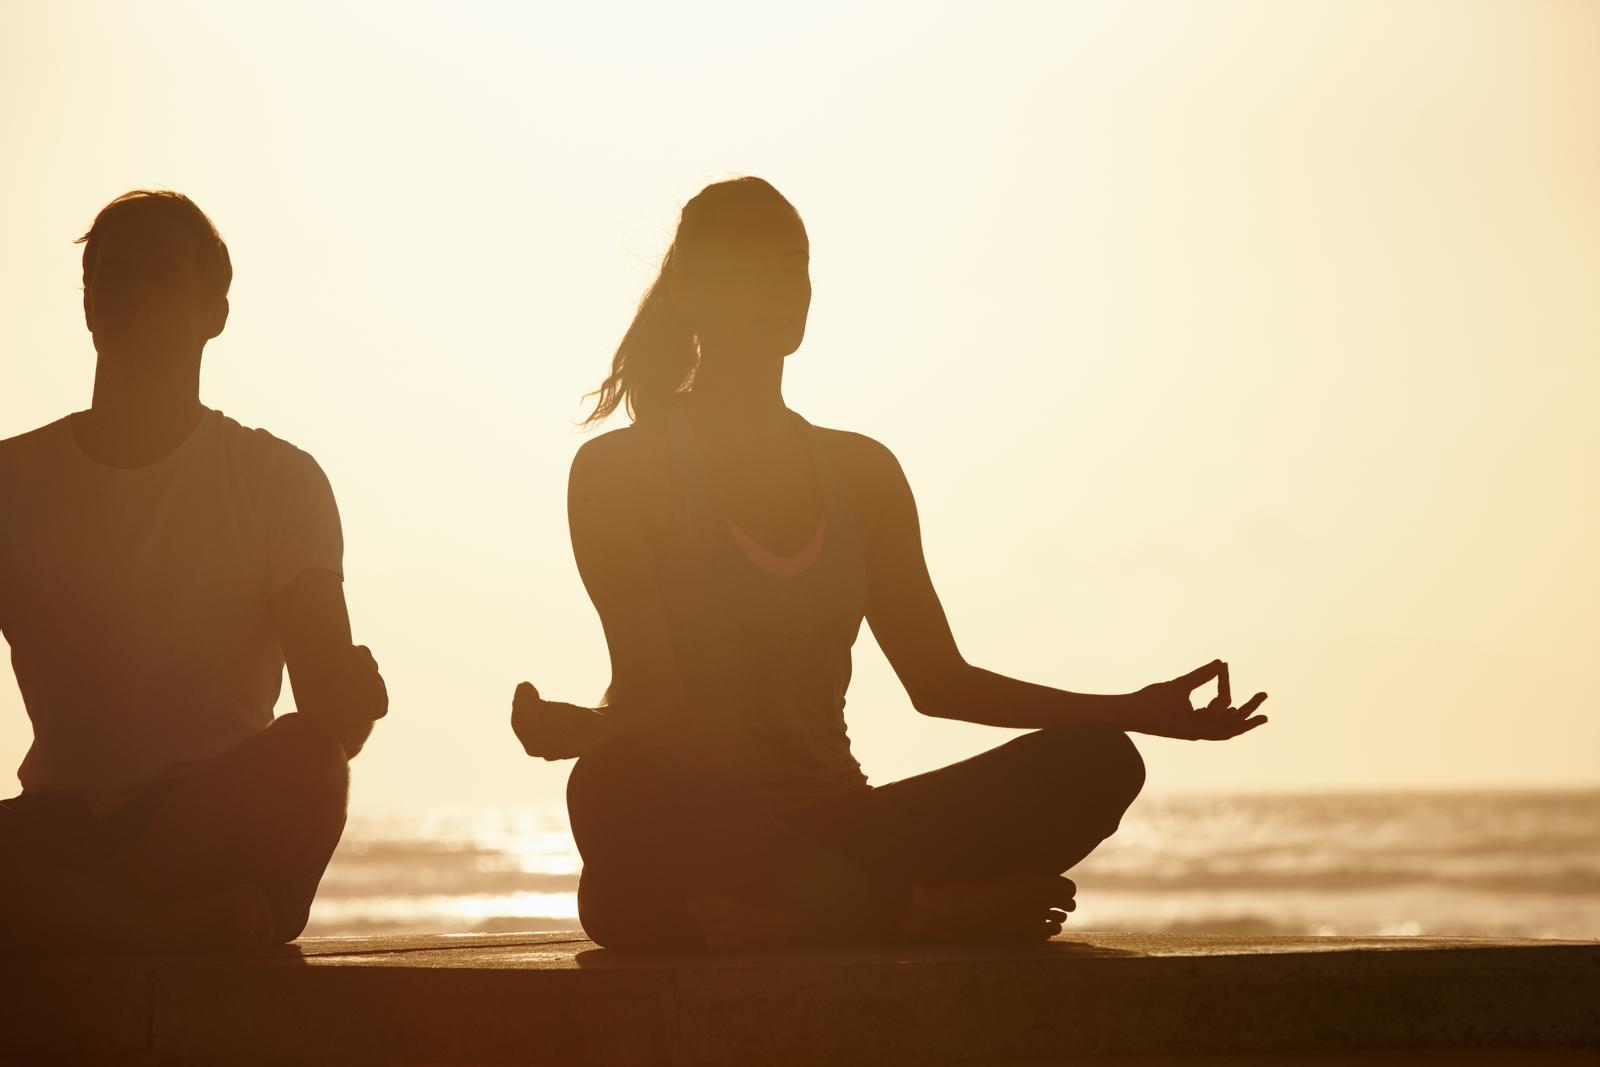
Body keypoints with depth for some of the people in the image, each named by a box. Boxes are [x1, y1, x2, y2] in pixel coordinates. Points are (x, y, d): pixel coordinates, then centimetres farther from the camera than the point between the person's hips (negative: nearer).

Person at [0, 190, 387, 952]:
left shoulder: (278, 479, 5)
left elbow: (327, 698, -8)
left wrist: (353, 702, -33)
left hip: (220, 830, -1)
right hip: (63, 829, 1)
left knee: (306, 763, -35)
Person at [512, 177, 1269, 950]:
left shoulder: (862, 472, 19)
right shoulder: (617, 470, 2)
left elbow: (938, 680, 18)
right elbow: (653, 691, -7)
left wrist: (1135, 712, 10)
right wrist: (575, 729, -31)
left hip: (829, 830, 5)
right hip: (686, 847, -4)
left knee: (1094, 763, -16)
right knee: (616, 785, -42)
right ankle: (931, 907, -27)